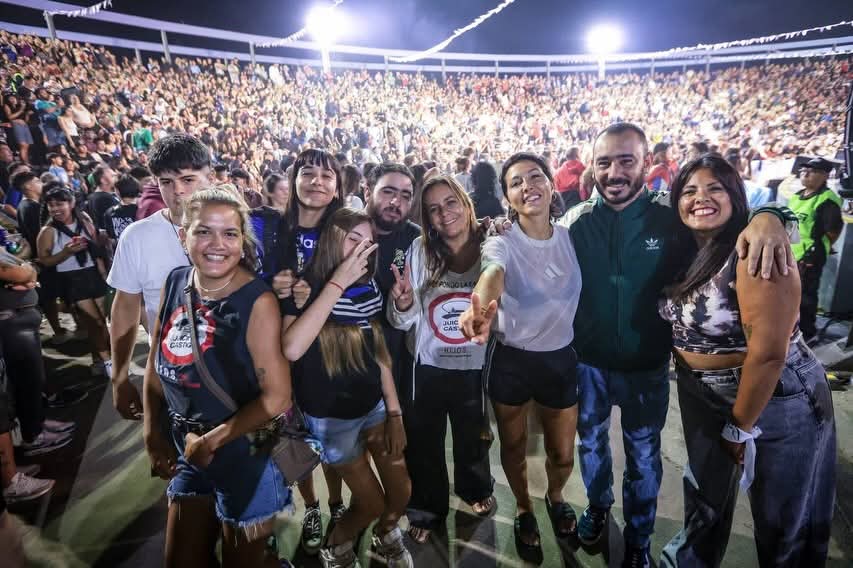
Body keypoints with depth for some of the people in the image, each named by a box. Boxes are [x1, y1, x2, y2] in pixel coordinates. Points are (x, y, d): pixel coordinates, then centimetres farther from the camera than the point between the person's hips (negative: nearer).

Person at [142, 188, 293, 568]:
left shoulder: (258, 302, -22)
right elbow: (157, 363, 7)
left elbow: (276, 397, -21)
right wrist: (152, 433, 5)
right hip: (188, 448, 6)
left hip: (245, 453, -6)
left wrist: (213, 441, -14)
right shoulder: (175, 283, -4)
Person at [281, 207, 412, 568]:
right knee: (372, 502, 7)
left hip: (374, 405, 5)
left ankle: (386, 535, 45)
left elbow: (379, 353, 5)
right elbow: (291, 348, -36)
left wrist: (395, 414, 3)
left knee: (401, 493, 11)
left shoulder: (368, 289, -1)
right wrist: (337, 282, -33)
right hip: (331, 417, -5)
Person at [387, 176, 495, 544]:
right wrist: (403, 304, -28)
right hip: (427, 368, 0)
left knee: (473, 438, 25)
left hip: (475, 368, 0)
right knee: (424, 444, 17)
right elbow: (401, 322, -6)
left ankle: (476, 489, 57)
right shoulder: (420, 251, -10)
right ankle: (427, 509, 46)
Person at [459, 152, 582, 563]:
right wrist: (481, 309, -63)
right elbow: (493, 275, -42)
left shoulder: (572, 237, -5)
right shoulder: (501, 243, -17)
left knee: (563, 454, 15)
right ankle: (524, 510, 48)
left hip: (561, 358, 2)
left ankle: (555, 497, 51)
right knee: (514, 448, 17)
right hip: (510, 360, -2)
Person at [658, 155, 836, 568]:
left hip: (774, 402, -6)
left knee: (782, 520, 14)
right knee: (705, 492, 26)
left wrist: (740, 426, -18)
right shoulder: (684, 252, -2)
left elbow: (768, 352, -26)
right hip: (704, 397, 7)